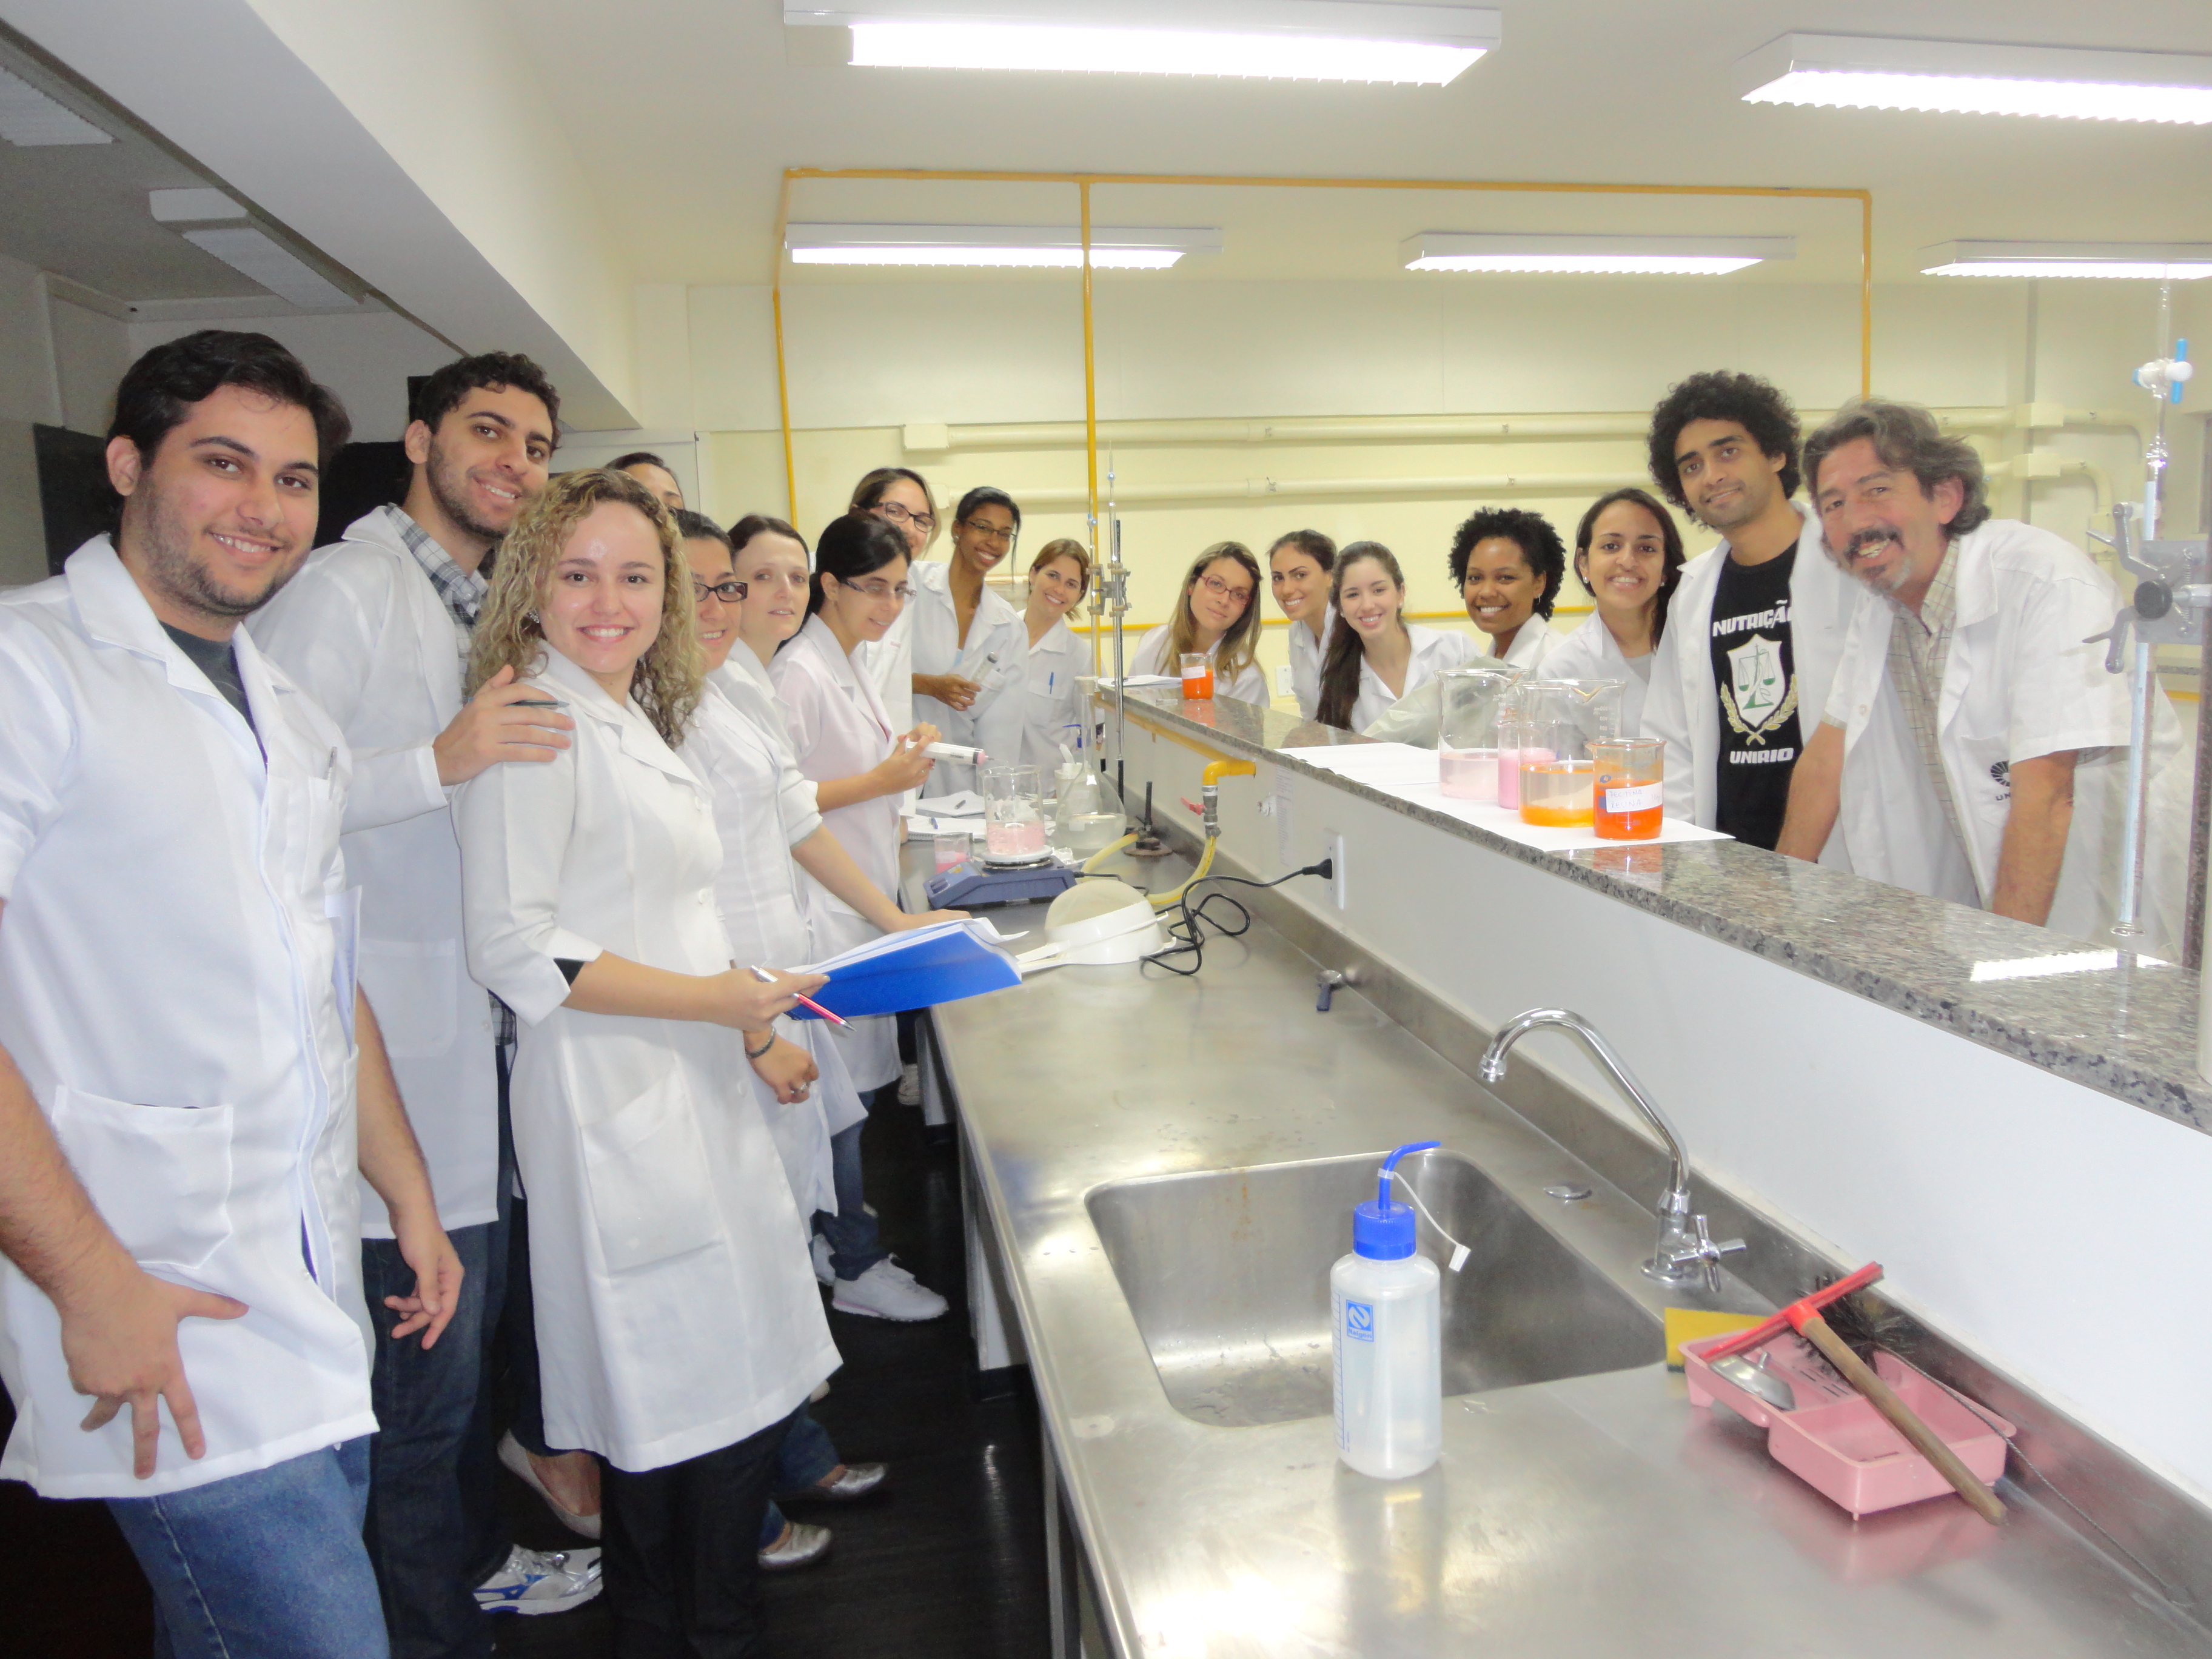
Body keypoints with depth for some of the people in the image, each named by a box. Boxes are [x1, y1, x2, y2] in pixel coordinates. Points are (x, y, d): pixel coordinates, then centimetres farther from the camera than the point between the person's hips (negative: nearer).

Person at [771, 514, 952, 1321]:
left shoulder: (850, 667, 15)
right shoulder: (800, 672, -16)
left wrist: (901, 757, 11)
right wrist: (879, 781, -20)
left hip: (859, 901, 10)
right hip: (820, 908, -9)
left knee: (845, 1084, 15)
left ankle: (828, 1237, 28)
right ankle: (856, 1268, 9)